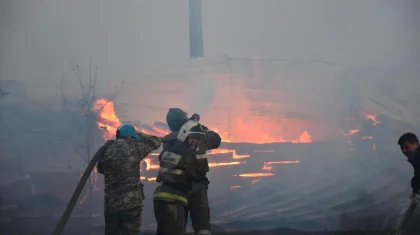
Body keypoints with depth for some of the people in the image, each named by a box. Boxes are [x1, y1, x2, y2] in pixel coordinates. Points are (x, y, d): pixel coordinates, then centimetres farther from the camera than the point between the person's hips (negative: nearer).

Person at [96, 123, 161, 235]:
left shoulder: (106, 150, 4)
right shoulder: (133, 148, -8)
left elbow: (100, 169, 21)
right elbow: (156, 142, 6)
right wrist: (140, 134, 18)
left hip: (110, 204, 4)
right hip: (131, 204, -4)